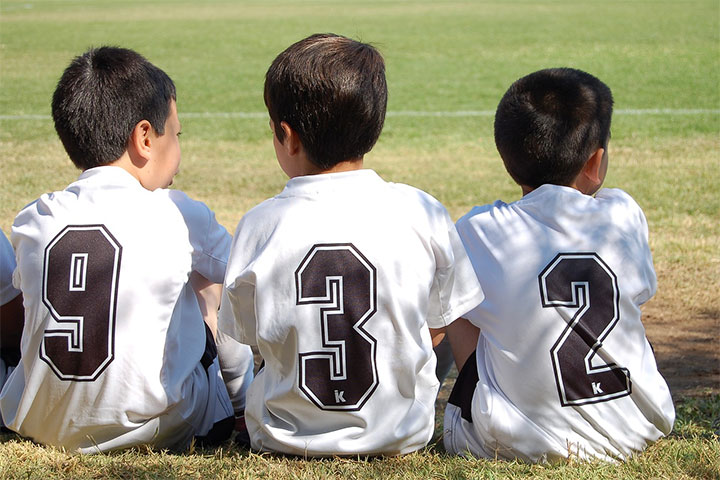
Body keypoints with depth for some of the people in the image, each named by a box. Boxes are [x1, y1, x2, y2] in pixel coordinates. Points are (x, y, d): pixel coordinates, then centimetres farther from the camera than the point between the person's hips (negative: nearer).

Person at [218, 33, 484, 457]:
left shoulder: (259, 225, -13)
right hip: (402, 436, -1)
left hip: (285, 437, 1)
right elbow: (440, 325, 1)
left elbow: (247, 334, 0)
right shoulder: (423, 214, -12)